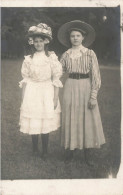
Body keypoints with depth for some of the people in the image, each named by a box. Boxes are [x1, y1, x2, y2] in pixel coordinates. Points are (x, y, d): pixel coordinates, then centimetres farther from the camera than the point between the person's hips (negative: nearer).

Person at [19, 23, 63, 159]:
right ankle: (35, 150, 19)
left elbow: (56, 79, -2)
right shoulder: (29, 59, 4)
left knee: (46, 123, 2)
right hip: (32, 92, 1)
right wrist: (24, 97, 1)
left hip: (47, 93, -1)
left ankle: (45, 151, 16)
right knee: (33, 122, 2)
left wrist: (55, 98, -5)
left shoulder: (52, 58, -2)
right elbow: (25, 79, 6)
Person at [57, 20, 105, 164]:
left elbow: (95, 75, -5)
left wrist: (93, 96, -10)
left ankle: (86, 154, 14)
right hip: (70, 88, 2)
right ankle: (69, 151, 18)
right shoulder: (66, 55, 5)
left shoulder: (90, 54, -3)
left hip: (85, 87, -2)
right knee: (70, 119, 7)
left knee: (87, 119, 4)